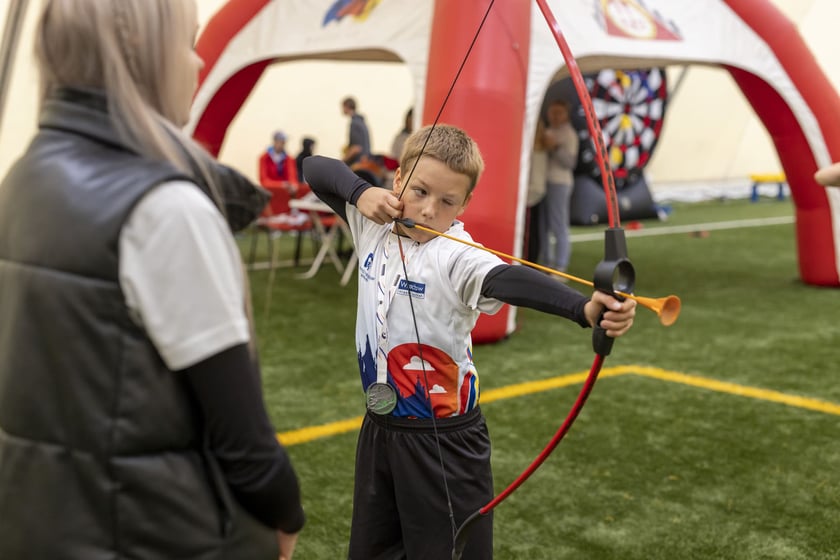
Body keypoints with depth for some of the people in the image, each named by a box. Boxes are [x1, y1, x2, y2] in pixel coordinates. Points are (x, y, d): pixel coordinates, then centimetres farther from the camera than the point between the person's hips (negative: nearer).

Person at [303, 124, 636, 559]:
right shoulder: (374, 226, -2)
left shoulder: (455, 256, -23)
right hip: (379, 429, 7)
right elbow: (315, 168, 6)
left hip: (443, 440, -6)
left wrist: (586, 309, -62)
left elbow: (509, 280, -43)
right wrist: (360, 191, -14)